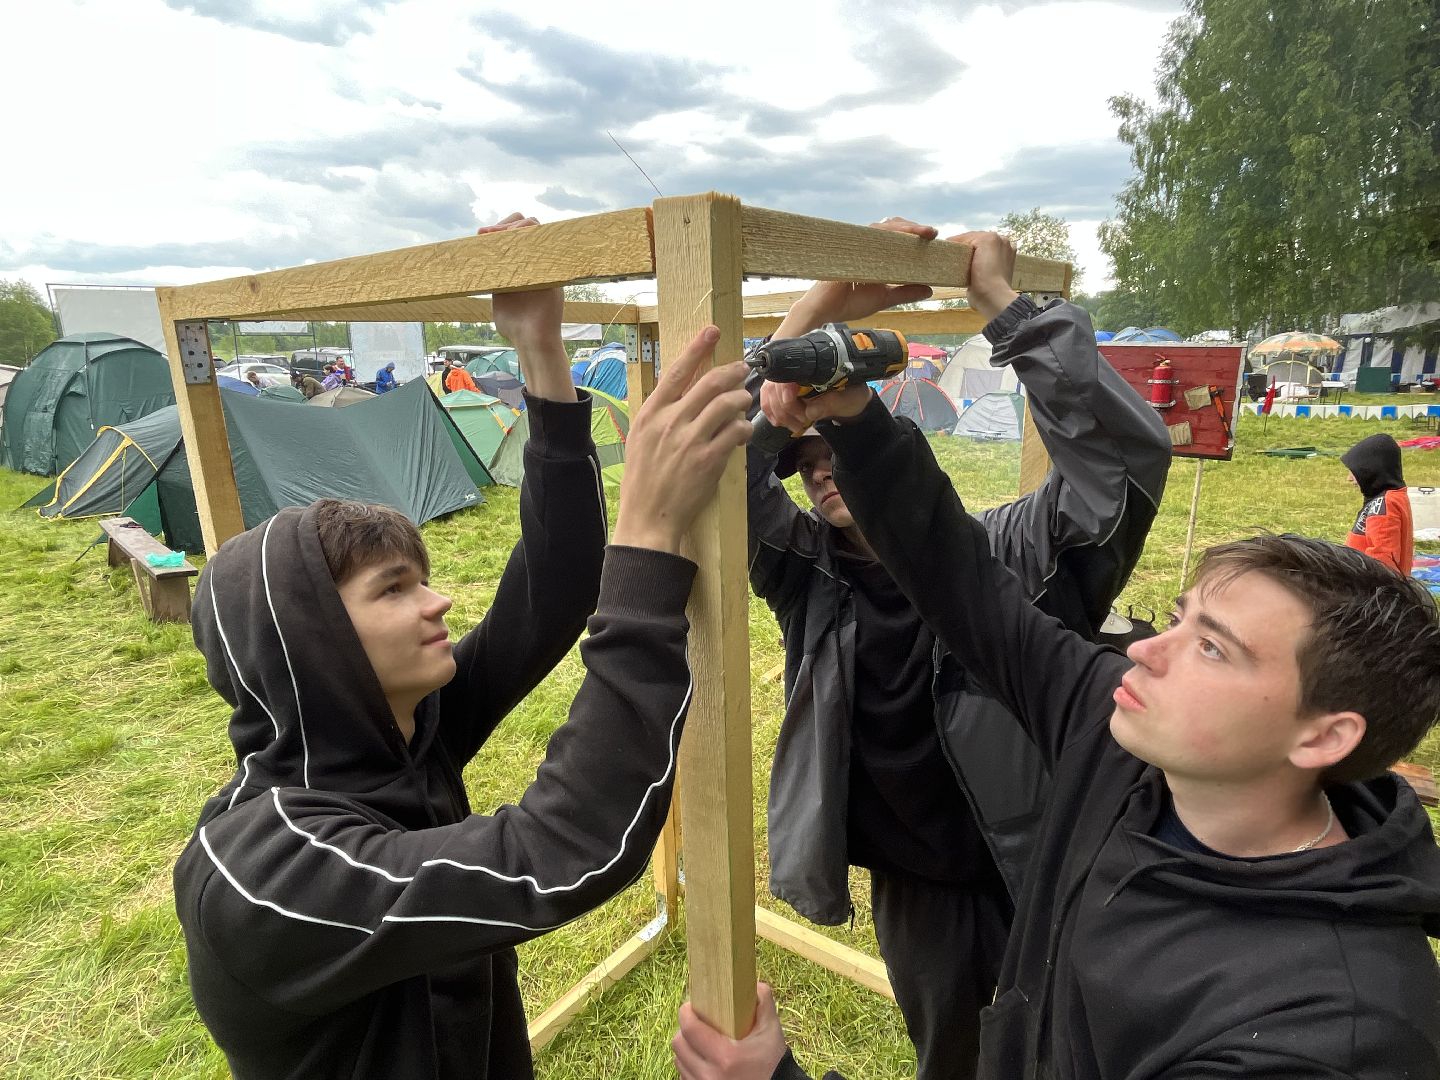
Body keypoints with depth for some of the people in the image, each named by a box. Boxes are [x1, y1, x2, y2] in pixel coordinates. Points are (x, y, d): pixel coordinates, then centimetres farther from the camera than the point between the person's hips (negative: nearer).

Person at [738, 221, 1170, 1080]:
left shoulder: (1008, 558, -18)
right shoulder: (810, 575, -12)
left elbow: (1127, 455, -31)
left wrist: (1009, 306, -31)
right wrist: (821, 310, -31)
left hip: (1038, 874, -2)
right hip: (910, 884, 3)